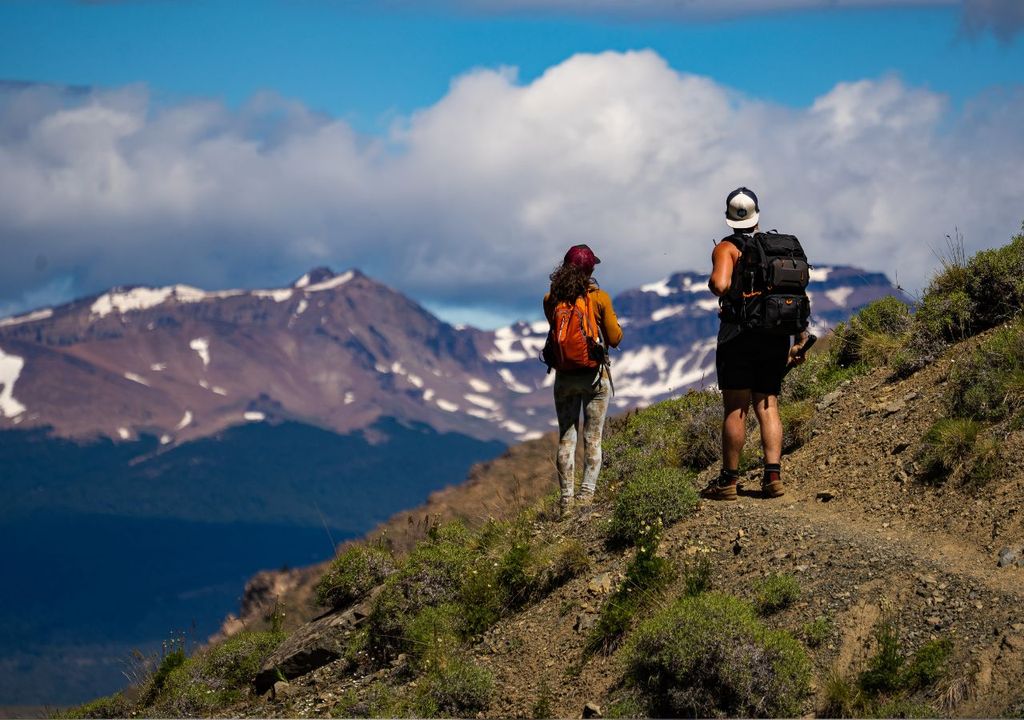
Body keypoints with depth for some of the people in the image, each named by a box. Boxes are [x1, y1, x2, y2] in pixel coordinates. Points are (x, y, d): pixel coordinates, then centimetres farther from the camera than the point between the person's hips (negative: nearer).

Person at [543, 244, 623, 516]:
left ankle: (566, 497, 8)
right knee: (593, 438, 5)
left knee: (566, 437, 9)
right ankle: (587, 494, -5)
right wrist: (613, 321, 15)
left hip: (564, 376, 2)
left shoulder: (551, 300, -3)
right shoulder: (600, 298, -10)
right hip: (595, 374, -2)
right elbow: (615, 339, -5)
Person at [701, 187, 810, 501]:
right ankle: (773, 476, -2)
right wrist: (800, 341, 15)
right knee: (768, 407, 8)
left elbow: (720, 285, -23)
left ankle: (728, 480, 1)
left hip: (738, 334, -5)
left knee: (734, 409, -1)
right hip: (775, 336, 5)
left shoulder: (727, 248, -4)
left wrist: (714, 286, 2)